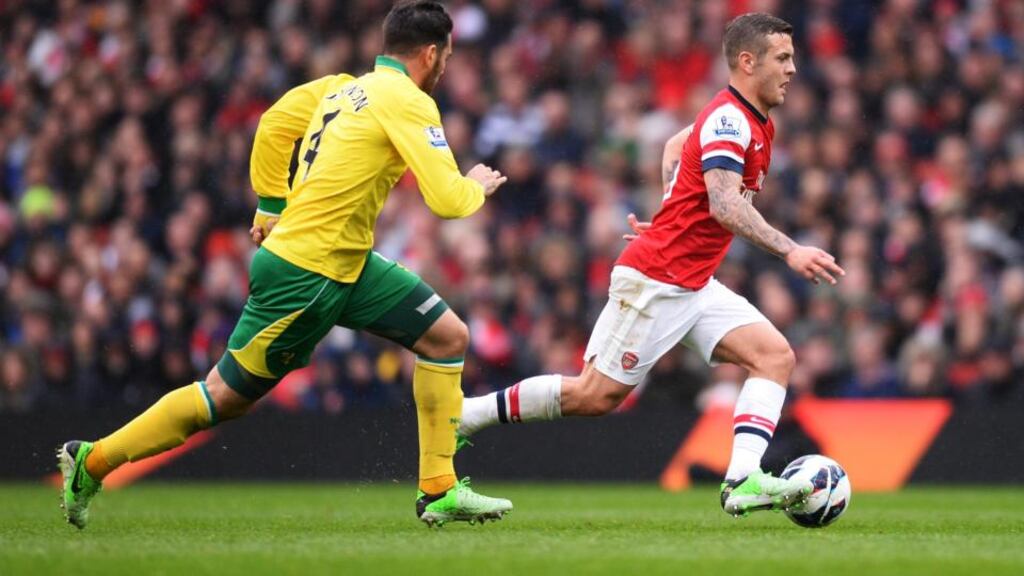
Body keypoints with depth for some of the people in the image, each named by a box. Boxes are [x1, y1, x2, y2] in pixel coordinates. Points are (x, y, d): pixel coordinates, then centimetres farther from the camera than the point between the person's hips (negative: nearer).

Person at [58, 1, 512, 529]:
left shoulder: (345, 86, 8)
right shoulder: (409, 103, -16)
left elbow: (275, 124, 16)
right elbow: (447, 200, -19)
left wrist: (271, 208, 19)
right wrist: (477, 186, 3)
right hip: (304, 273, -9)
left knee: (447, 337, 6)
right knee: (226, 397, 1)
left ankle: (439, 492, 8)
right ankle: (92, 462, 14)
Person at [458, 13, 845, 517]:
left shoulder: (750, 121, 13)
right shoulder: (728, 119, -17)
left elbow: (675, 146, 31)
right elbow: (724, 205, -33)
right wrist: (789, 251, -39)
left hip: (692, 285, 10)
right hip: (654, 280, -10)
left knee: (775, 356, -7)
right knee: (596, 394, -6)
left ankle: (743, 480, -19)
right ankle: (460, 415, 7)